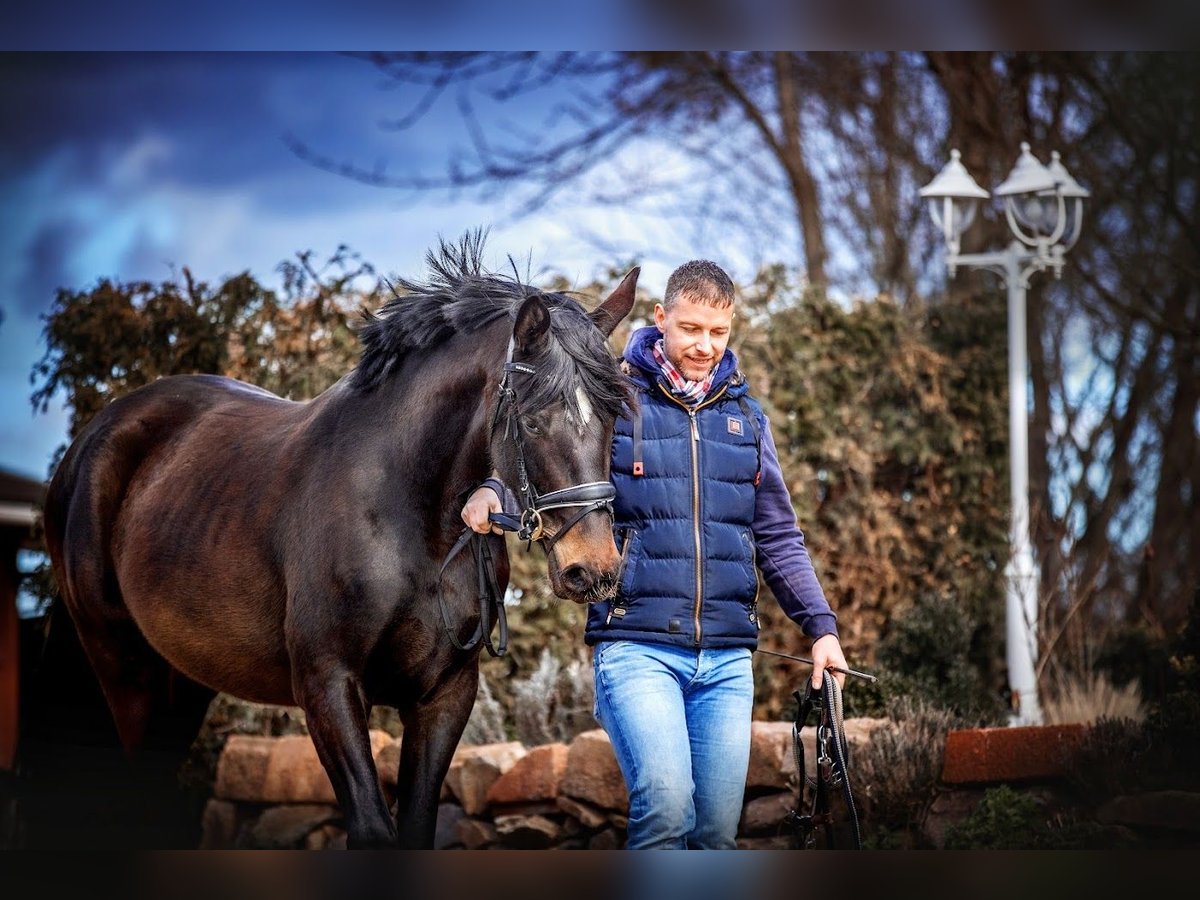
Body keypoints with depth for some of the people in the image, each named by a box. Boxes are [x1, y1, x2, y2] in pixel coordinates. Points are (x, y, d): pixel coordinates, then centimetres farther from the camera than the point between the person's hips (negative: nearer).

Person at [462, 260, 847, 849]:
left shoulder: (745, 418, 16)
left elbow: (778, 538, 19)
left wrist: (821, 626, 11)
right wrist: (493, 492, -21)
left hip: (726, 658, 4)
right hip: (636, 646, -4)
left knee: (717, 828, 4)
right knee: (665, 797, -24)